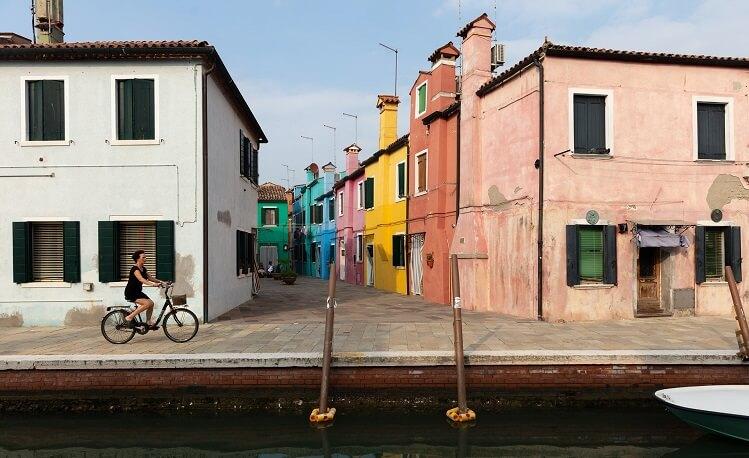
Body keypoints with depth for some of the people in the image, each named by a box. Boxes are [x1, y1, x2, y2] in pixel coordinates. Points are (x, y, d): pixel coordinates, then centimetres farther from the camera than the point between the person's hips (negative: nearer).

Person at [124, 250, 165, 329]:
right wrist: (153, 284, -49)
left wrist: (161, 282, -1)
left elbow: (150, 278, 13)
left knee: (151, 303, -3)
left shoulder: (143, 269, 8)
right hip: (131, 293, -9)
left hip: (138, 292, 9)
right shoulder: (135, 269, -20)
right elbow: (141, 279, -35)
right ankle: (129, 318, -13)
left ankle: (149, 323, 8)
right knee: (147, 303, -23)